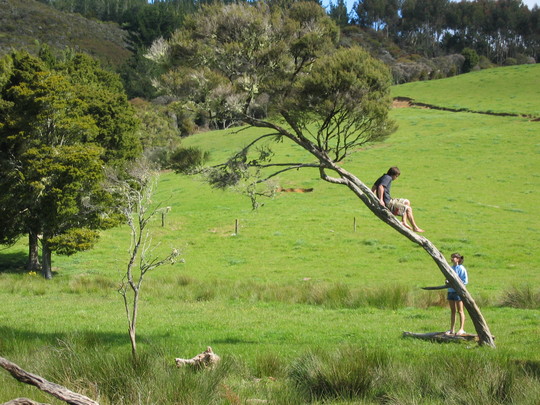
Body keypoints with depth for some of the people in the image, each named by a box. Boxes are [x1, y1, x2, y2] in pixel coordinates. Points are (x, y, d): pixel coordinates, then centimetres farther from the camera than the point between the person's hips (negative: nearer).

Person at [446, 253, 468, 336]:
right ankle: (452, 329, 14)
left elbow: (465, 281, -11)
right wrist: (447, 281, -1)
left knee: (460, 311, -3)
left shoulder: (461, 269, -8)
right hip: (450, 291, 7)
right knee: (452, 311, 10)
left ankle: (461, 329, 0)